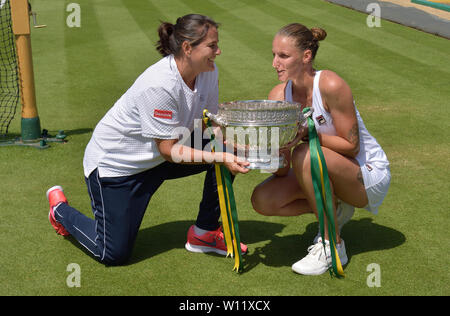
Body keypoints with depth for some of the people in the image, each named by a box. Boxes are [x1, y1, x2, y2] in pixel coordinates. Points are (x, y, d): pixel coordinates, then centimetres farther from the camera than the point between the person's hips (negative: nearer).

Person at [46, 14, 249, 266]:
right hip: (115, 161, -7)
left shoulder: (209, 72, -9)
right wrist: (220, 157, -34)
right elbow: (169, 150, -29)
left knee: (228, 149, -12)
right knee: (114, 254, -4)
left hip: (158, 159, 8)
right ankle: (61, 209, 24)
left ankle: (204, 233, 2)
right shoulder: (159, 86, -33)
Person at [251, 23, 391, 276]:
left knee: (305, 156, -33)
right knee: (263, 200, -11)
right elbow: (282, 170, -8)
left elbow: (351, 146, -19)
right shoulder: (279, 95, -7)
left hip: (370, 174, -6)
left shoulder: (331, 85, -25)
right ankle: (335, 210, 10)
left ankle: (333, 247, -17)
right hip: (329, 172, 6)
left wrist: (307, 134, -31)